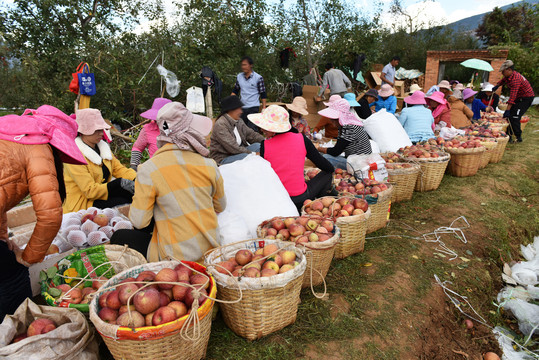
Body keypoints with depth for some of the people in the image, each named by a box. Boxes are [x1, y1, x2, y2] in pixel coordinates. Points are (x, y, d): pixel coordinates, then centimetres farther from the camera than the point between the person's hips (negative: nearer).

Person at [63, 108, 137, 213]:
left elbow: (120, 169, 4)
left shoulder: (102, 147, 10)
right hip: (81, 206, -7)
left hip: (102, 195, 7)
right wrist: (120, 183, -29)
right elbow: (90, 191, -22)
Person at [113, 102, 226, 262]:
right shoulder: (209, 165, -6)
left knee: (119, 237, 14)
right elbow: (220, 207, 9)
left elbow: (139, 222, -10)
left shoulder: (149, 170, -16)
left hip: (177, 256, -5)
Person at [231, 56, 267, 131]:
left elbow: (263, 95, -3)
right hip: (242, 107, 5)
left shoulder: (258, 78, -7)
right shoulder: (239, 77, 6)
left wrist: (264, 108, -7)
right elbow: (235, 90, 18)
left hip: (253, 108, -5)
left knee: (252, 129, -12)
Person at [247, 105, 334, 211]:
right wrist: (333, 170, 26)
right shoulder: (301, 139, -7)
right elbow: (324, 165, 3)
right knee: (327, 174, 21)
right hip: (301, 198, -1)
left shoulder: (264, 145, -8)